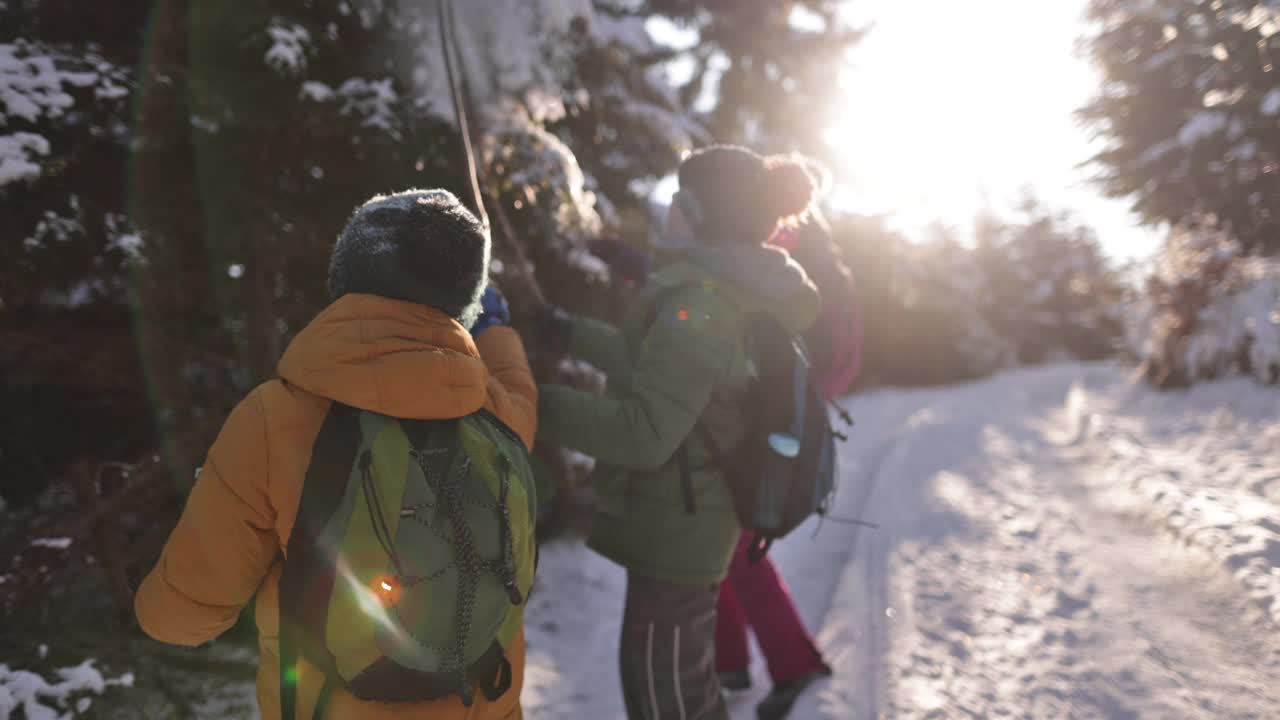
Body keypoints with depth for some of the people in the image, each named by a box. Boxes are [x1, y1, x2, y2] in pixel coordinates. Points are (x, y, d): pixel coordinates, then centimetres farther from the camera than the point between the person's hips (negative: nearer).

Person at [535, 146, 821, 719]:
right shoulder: (742, 293, 7)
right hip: (695, 517, 10)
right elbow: (660, 363, 20)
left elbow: (644, 432, -29)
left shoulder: (701, 301, -24)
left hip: (674, 525, -10)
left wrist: (538, 405, -26)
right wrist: (573, 333, 24)